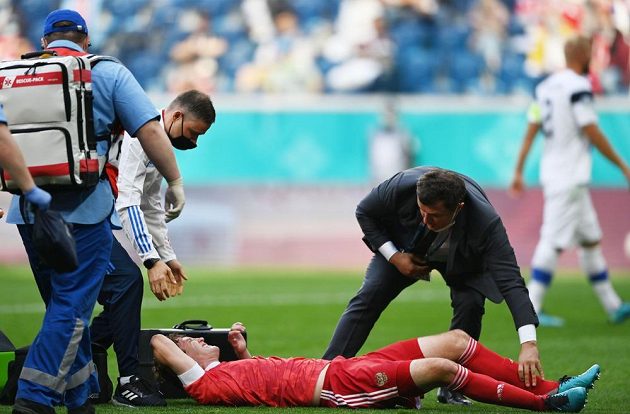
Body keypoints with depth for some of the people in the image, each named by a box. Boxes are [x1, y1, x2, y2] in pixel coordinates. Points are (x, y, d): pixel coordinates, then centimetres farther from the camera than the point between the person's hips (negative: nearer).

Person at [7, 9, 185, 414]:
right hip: (83, 207, -4)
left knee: (65, 303, 17)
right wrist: (175, 180, 2)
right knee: (72, 307, -3)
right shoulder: (108, 73, 3)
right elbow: (149, 130, -4)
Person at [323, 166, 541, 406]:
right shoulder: (403, 186, -38)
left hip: (461, 259, -1)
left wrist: (528, 344, -59)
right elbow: (365, 213, -15)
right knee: (369, 296, -14)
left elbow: (511, 283, -49)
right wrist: (394, 257, -24)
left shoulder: (486, 223, -43)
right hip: (405, 247, 1)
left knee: (470, 304, -25)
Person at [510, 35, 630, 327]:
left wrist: (518, 171, 13)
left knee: (590, 239, 14)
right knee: (554, 241, -9)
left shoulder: (546, 86, 11)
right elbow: (592, 133, -15)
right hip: (569, 179, -9)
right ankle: (532, 308, -11)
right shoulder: (578, 87, -13)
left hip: (553, 174, 9)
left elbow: (531, 131, 11)